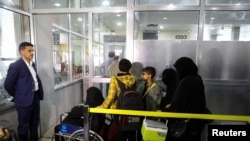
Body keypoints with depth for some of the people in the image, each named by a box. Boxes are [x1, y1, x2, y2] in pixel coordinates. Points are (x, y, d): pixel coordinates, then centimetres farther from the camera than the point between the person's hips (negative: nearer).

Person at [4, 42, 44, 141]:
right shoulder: (15, 66, -13)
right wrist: (17, 96, -1)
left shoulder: (32, 64, 10)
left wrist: (40, 93, 11)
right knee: (24, 125, 8)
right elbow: (8, 85, -12)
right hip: (25, 100, -7)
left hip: (35, 97, 8)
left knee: (35, 123, 20)